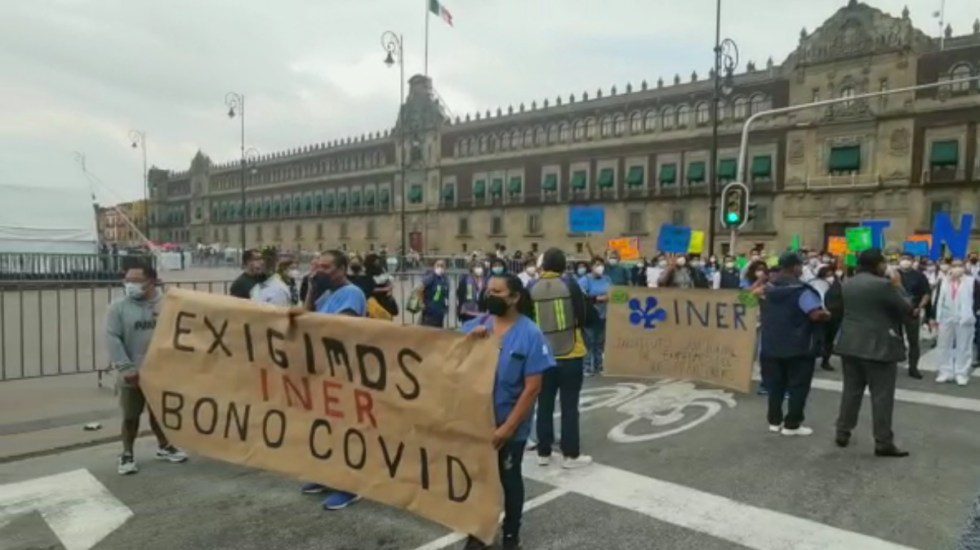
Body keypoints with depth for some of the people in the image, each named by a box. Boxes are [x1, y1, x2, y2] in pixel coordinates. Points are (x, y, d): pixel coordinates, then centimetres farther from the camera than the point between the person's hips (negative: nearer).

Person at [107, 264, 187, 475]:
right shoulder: (118, 307, -5)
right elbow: (113, 339, -9)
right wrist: (126, 368, -14)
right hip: (132, 374, -1)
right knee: (130, 416, 8)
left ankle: (163, 447, 36)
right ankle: (127, 455, 26)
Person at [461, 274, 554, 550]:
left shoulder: (530, 334, -14)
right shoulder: (474, 326, -3)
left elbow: (532, 388, -15)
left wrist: (508, 427, -17)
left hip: (510, 426, -3)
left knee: (508, 478, 15)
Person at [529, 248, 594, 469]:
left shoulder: (531, 289, -4)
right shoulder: (570, 286, -9)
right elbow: (584, 318, -5)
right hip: (569, 355, -2)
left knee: (544, 405, 12)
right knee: (569, 407, 6)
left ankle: (543, 453, 19)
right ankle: (570, 455, 12)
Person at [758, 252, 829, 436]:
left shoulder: (769, 288, 5)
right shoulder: (801, 290, -17)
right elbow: (817, 314, -25)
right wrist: (827, 315, -6)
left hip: (771, 345, 7)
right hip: (798, 347, -6)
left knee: (775, 385, 13)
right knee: (798, 386, 4)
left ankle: (775, 421, 19)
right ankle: (792, 424, 8)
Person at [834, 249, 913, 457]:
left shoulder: (846, 284, 9)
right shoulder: (883, 285, -13)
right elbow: (907, 309, -7)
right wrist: (898, 287, 5)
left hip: (849, 344, 7)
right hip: (878, 346, -7)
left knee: (851, 390, 13)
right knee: (882, 395, 0)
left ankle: (842, 433, 16)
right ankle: (883, 443, 4)